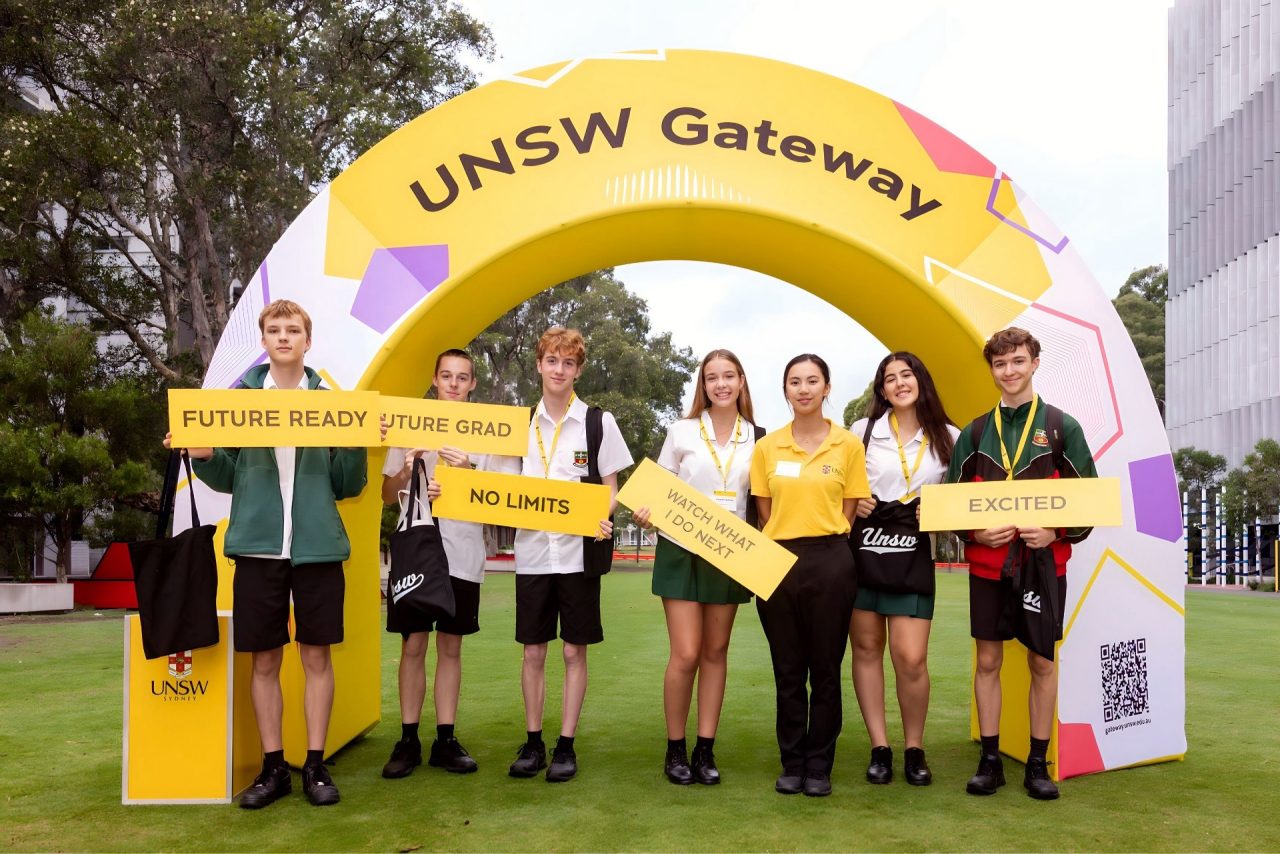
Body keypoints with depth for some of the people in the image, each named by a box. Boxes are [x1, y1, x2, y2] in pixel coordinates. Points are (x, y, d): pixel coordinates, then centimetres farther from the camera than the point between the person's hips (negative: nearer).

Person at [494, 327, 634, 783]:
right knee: (533, 650, 8)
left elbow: (611, 488, 2)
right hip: (532, 551, 2)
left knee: (574, 651, 4)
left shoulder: (598, 422, 0)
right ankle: (532, 743, 20)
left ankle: (566, 746, 14)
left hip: (578, 551, -2)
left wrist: (602, 519, -17)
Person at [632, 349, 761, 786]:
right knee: (686, 655, -6)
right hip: (682, 549, -2)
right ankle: (675, 749, 12)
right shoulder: (682, 431, -1)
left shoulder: (756, 437, 4)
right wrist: (646, 513, -16)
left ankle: (706, 749, 18)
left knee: (715, 652, 9)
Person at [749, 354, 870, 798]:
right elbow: (765, 513, 10)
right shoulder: (767, 447, 5)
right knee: (788, 670, 9)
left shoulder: (848, 444, 1)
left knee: (825, 669, 5)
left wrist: (825, 545, -2)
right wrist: (783, 548, 0)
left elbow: (849, 511, 4)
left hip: (830, 562, -1)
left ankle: (819, 766, 18)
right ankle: (791, 763, 21)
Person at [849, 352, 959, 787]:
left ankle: (914, 749, 14)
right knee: (866, 648, 4)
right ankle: (879, 748, 17)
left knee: (911, 658, -8)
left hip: (914, 553, -1)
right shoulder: (864, 430, 4)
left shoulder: (948, 437, 6)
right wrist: (852, 504, -7)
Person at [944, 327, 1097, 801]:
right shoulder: (975, 432, 7)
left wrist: (1057, 533, -15)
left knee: (1042, 661, 6)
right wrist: (975, 532, -10)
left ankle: (1038, 763, 18)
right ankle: (990, 759, 16)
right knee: (987, 660, 5)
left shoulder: (1062, 427, 2)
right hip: (987, 562, 1)